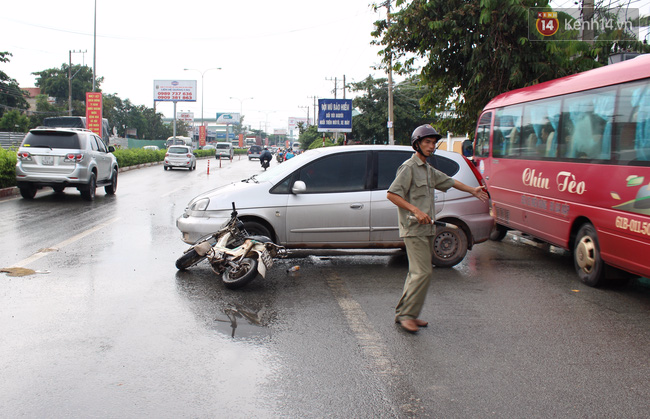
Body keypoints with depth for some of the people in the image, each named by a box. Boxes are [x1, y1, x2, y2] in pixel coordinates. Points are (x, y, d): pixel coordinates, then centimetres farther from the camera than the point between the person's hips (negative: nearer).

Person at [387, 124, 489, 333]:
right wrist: (415, 210, -23)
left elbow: (448, 181, 33)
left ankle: (403, 313, 17)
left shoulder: (428, 170, 19)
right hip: (414, 229, -9)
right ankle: (406, 314, -7)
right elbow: (392, 194, -17)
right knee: (423, 272, -14)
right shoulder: (409, 167, -9)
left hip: (426, 229, 9)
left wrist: (472, 190, 30)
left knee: (417, 272, 10)